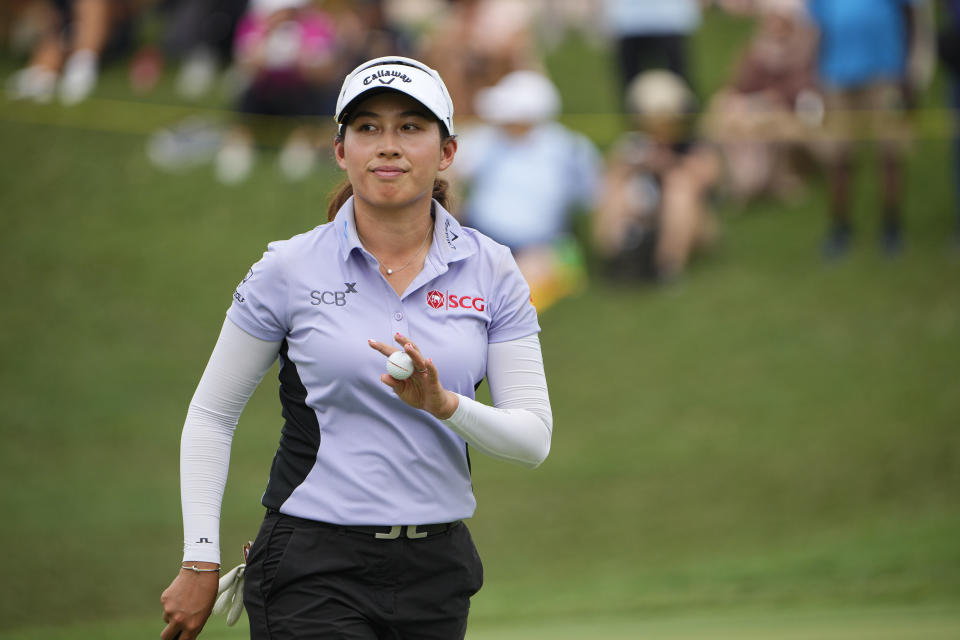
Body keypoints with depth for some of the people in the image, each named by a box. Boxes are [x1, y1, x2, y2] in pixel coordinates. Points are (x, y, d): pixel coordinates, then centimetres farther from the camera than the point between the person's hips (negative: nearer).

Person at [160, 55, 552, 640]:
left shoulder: (491, 271, 4)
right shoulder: (289, 269, -2)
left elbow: (534, 437, 0)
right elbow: (211, 415, 5)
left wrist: (444, 404, -20)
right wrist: (200, 563, -1)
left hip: (436, 572, 3)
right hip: (314, 572, -3)